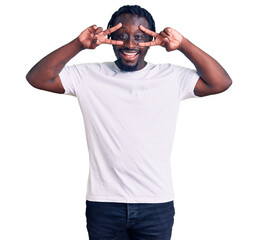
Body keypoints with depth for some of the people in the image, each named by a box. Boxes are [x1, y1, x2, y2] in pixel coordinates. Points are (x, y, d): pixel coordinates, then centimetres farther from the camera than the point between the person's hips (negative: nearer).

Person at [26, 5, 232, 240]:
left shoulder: (173, 78, 2)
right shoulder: (88, 76, 2)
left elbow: (221, 82, -6)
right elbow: (37, 78, -4)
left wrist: (183, 45, -13)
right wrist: (79, 44, -13)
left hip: (157, 204, 0)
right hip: (103, 203, 0)